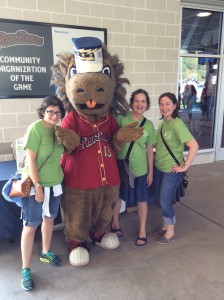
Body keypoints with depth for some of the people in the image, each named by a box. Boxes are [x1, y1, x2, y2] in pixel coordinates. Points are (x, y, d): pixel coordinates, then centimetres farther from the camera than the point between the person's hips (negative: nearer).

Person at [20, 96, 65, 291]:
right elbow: (30, 160, -19)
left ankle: (46, 252, 42)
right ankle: (25, 269, 15)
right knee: (30, 226, 1)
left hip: (55, 183, 7)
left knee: (49, 218, 20)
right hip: (35, 184, -7)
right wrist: (38, 186, -20)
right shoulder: (35, 129, -17)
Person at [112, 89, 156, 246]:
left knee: (142, 199, 12)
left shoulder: (149, 125, 0)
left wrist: (151, 171, 5)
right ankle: (115, 223, 40)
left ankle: (142, 230, 32)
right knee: (117, 196, 16)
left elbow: (149, 150, 4)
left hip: (140, 169, 2)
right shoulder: (121, 118, -9)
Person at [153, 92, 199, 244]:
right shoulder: (163, 123, 4)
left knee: (165, 201, 2)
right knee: (160, 199, 16)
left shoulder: (177, 124, -21)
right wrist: (157, 159, 9)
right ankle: (166, 226, 36)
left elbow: (194, 146, -27)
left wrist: (185, 166, -22)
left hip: (171, 170, -7)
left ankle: (170, 232, 23)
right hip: (159, 168, 8)